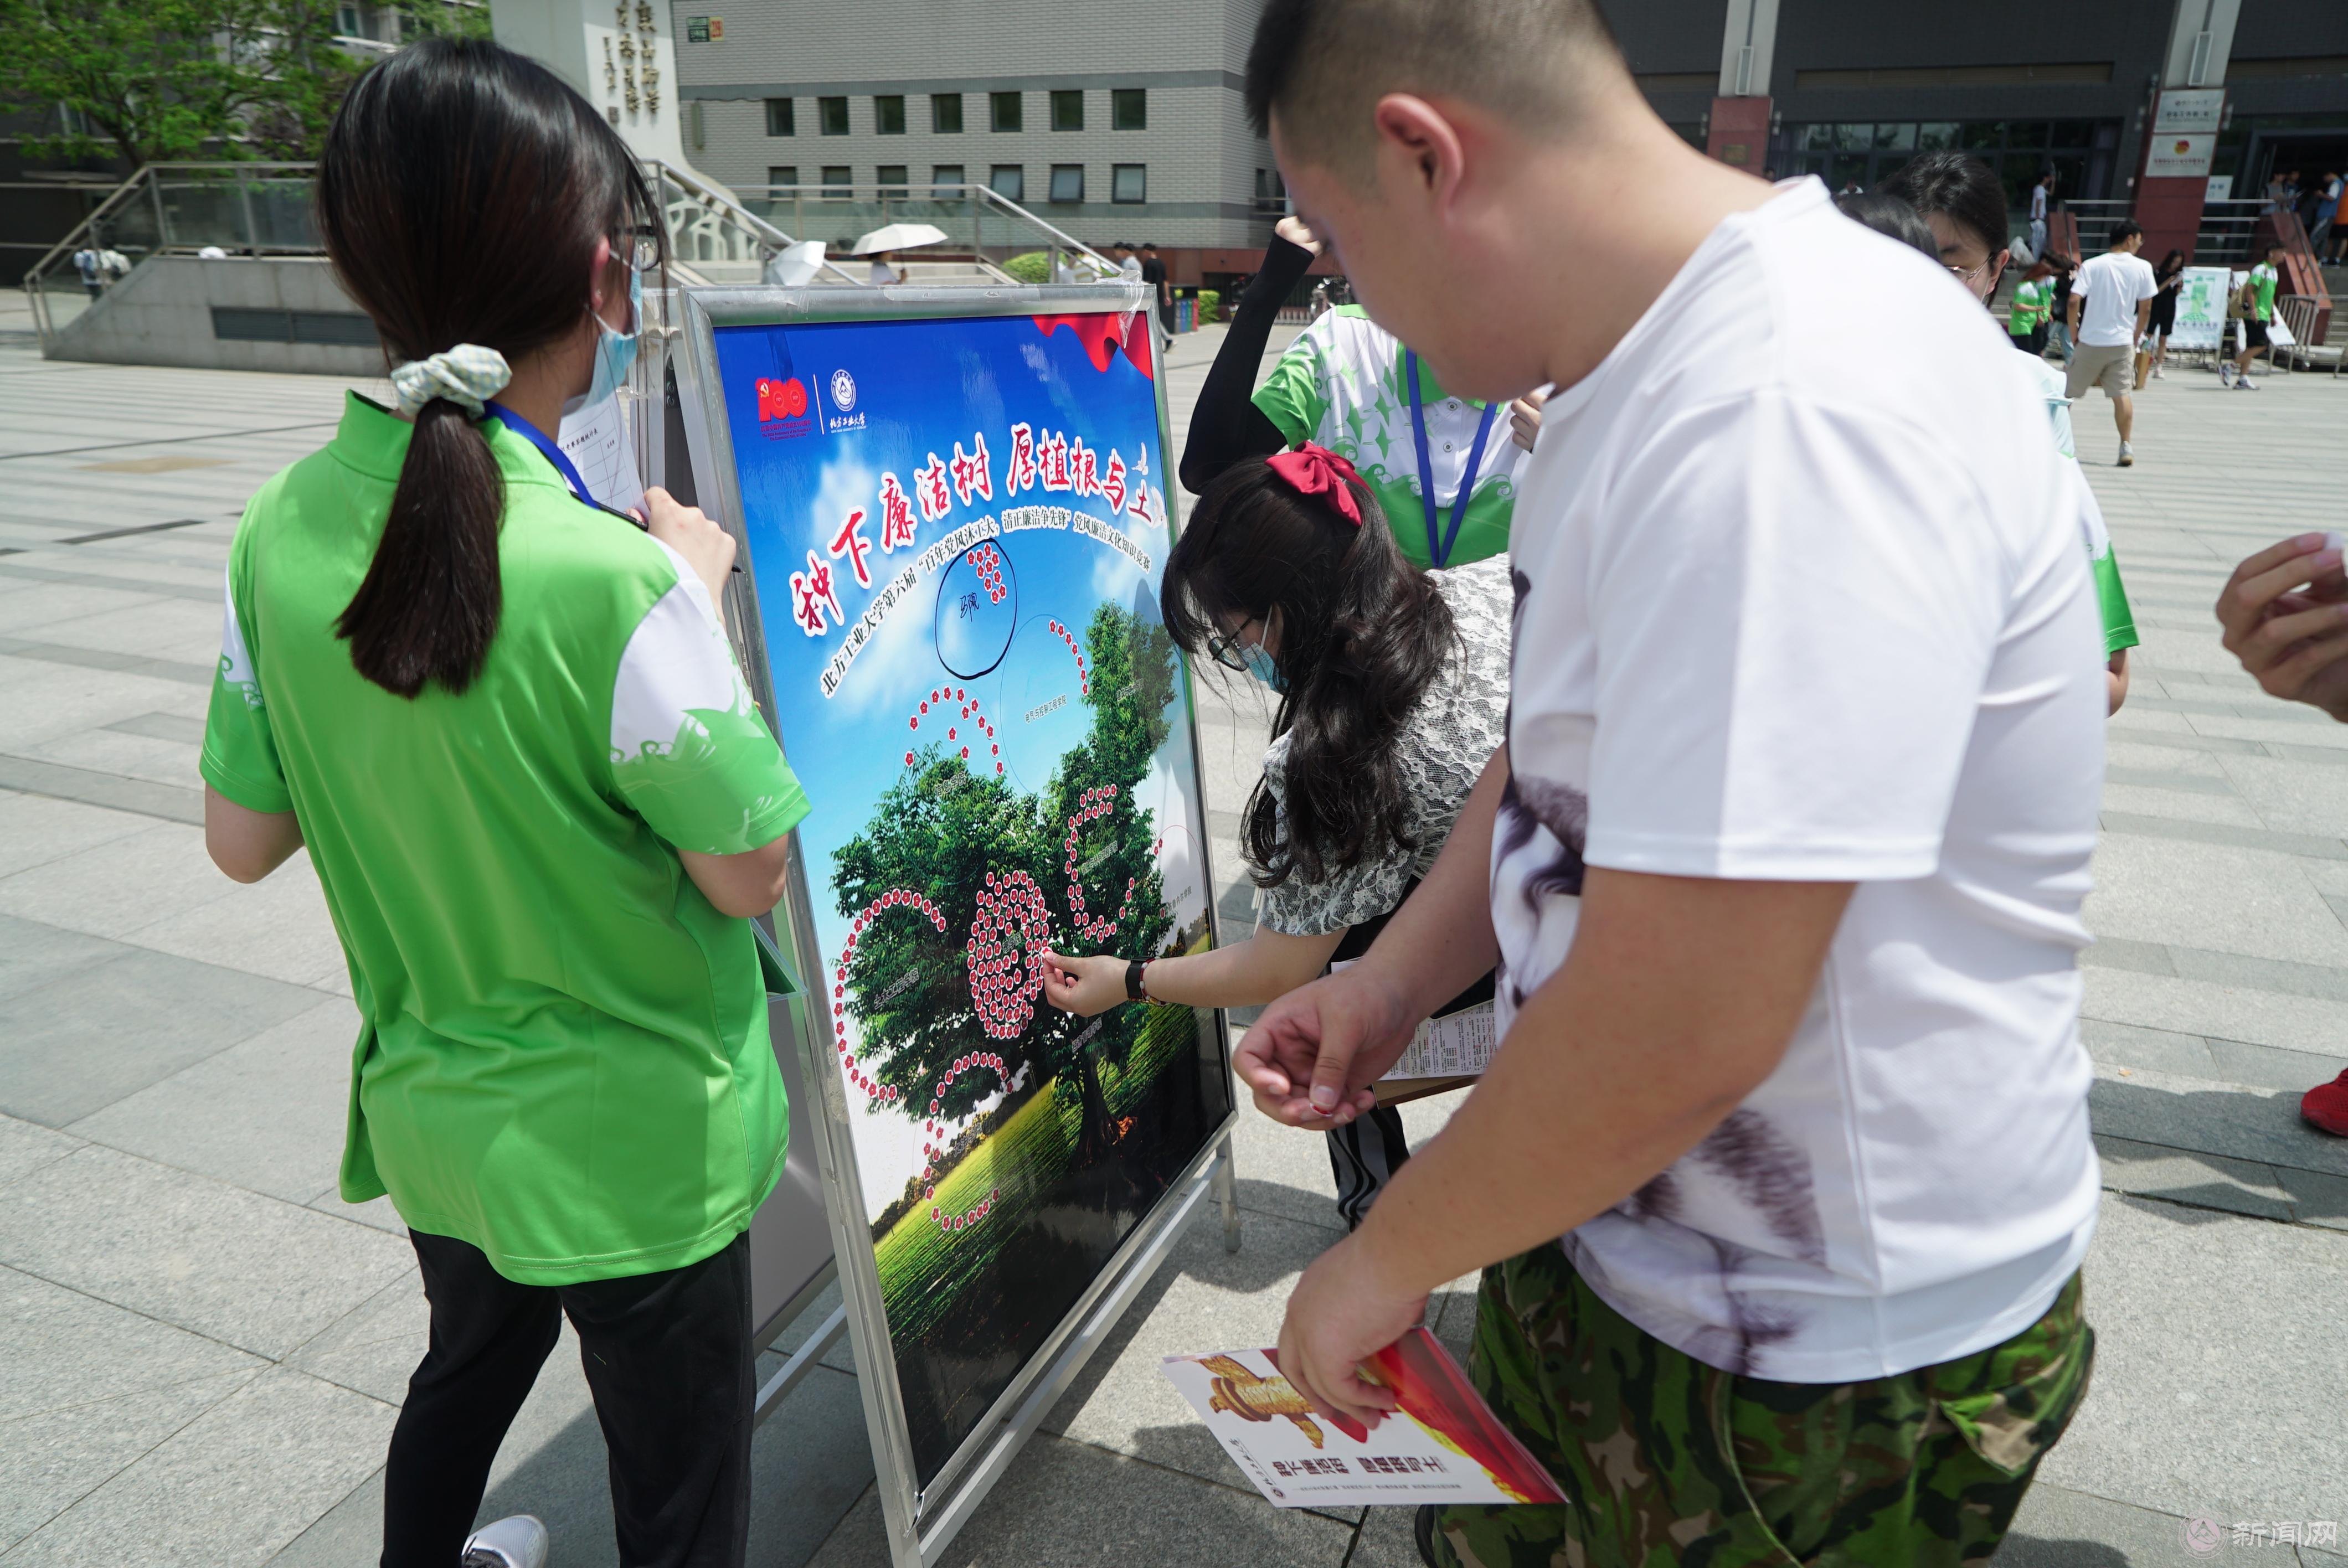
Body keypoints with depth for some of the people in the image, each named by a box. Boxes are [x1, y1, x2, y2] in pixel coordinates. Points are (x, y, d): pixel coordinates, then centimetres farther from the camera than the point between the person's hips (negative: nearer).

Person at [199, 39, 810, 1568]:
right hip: (638, 1144, -6)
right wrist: (701, 603, -10)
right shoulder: (612, 578, -29)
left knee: (468, 1365, 35)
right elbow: (748, 871, -18)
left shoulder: (282, 533, -9)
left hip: (429, 1107, 6)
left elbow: (242, 840, 0)